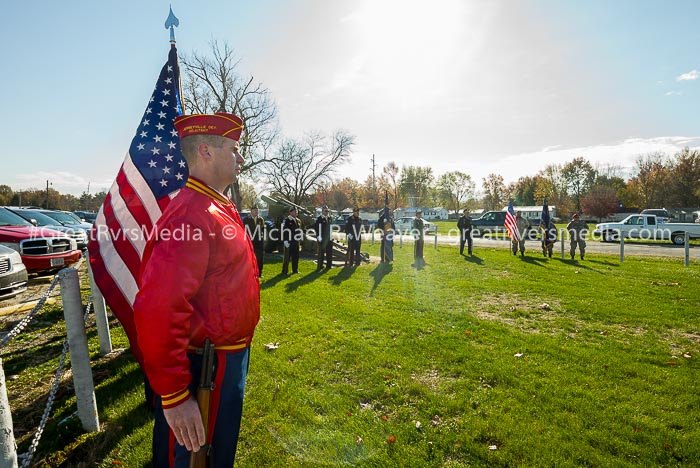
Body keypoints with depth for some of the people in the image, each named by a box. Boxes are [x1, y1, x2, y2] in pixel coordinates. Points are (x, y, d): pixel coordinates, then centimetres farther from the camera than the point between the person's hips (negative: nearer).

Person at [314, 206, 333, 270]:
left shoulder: (329, 219, 12)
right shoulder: (319, 219, -8)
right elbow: (317, 228, -13)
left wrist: (331, 236, 12)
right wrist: (318, 237, -18)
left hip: (329, 238, 7)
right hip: (322, 239, -7)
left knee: (329, 252, 12)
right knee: (321, 252, -1)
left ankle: (329, 265, 23)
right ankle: (320, 266, 7)